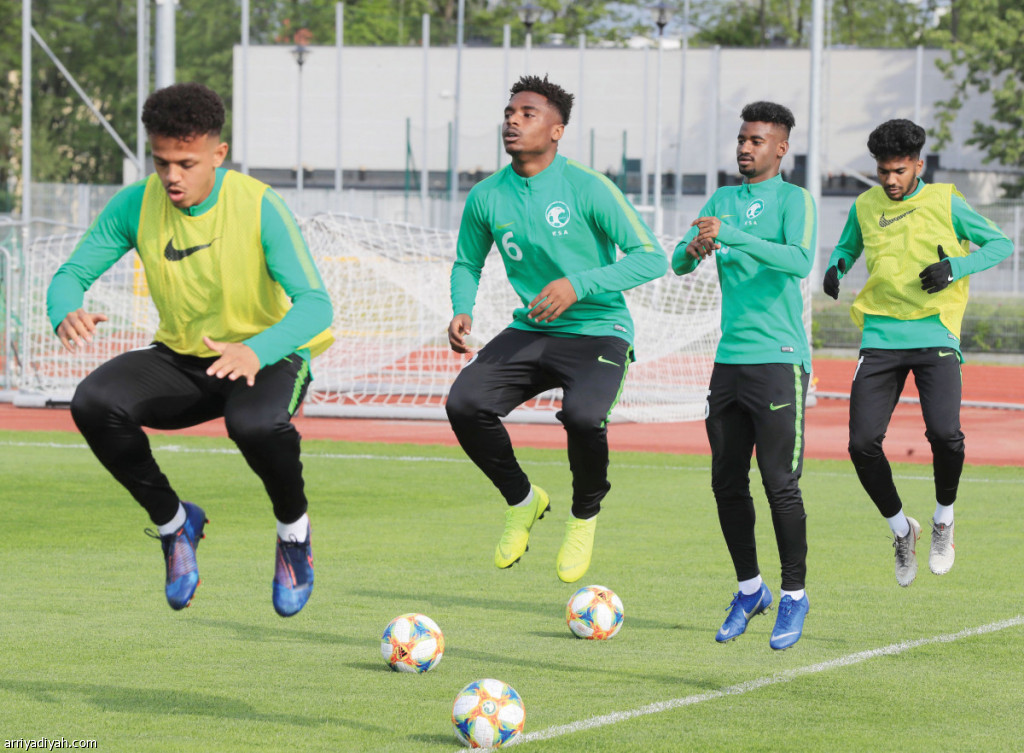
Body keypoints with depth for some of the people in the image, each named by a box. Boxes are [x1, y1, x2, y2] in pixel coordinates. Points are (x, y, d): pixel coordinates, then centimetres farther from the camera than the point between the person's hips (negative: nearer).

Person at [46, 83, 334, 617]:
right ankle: (172, 521, 1)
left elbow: (315, 304, -27)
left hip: (266, 357, -4)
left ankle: (293, 528, -4)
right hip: (180, 359, 4)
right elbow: (72, 273, -5)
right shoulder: (135, 205, -10)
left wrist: (256, 352, -47)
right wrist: (67, 314, -31)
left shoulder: (258, 206, -21)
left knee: (257, 424, -39)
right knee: (93, 403, -25)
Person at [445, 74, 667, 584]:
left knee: (583, 416, -32)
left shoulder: (588, 189, -12)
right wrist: (462, 310, -3)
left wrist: (578, 285, -24)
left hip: (597, 332, -5)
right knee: (464, 404, -19)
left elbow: (651, 258, -14)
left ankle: (584, 515, 1)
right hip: (529, 331, 5)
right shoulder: (487, 197, 2)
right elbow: (467, 264, 19)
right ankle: (521, 500, 8)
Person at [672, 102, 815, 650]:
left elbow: (799, 261, -20)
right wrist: (694, 249, -13)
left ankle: (794, 595, 3)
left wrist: (731, 236, -28)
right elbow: (679, 264, 10)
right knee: (727, 482, 6)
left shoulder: (794, 200, -3)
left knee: (780, 482, -8)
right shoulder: (722, 201, 15)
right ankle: (750, 589, 20)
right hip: (730, 358, 6)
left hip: (779, 358, -6)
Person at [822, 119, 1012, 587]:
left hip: (934, 336, -3)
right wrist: (836, 268, 5)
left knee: (945, 434, -22)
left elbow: (1001, 244, 6)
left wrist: (955, 268, -11)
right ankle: (901, 528, 15)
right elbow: (847, 247, 29)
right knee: (863, 444, -9)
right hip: (881, 338, 3)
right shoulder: (865, 206, 10)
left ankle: (944, 518, 7)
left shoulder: (944, 203, 1)